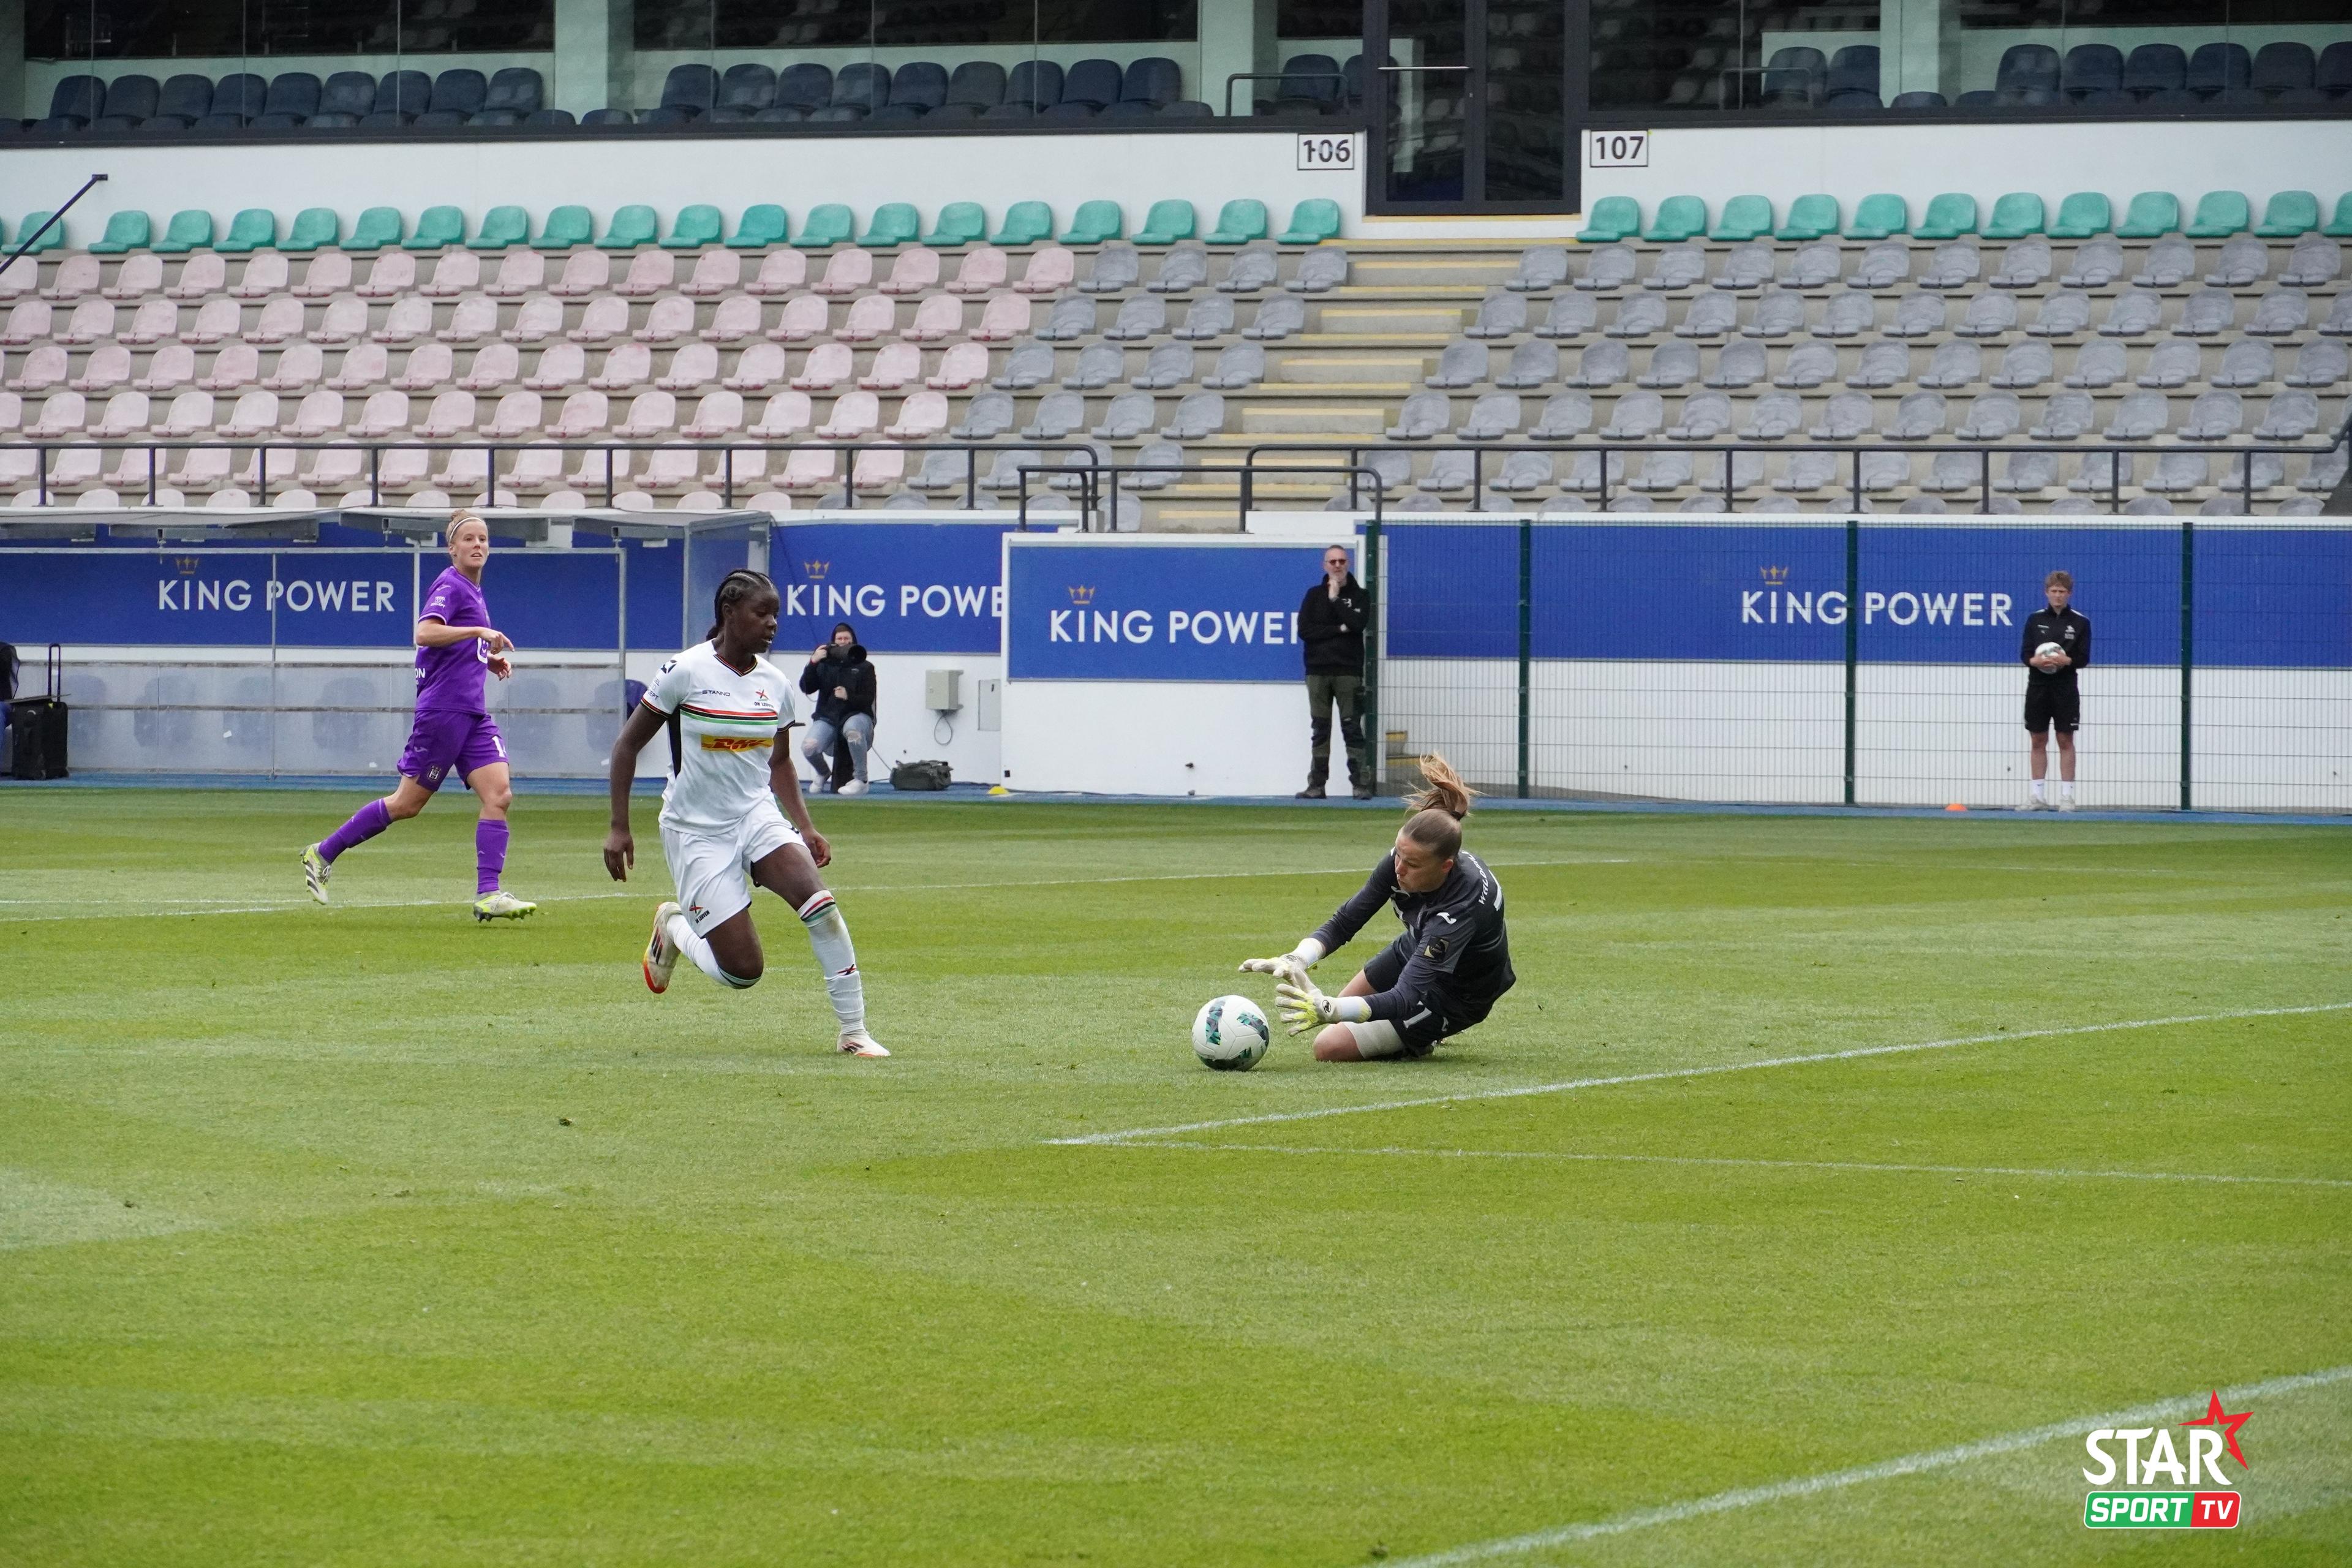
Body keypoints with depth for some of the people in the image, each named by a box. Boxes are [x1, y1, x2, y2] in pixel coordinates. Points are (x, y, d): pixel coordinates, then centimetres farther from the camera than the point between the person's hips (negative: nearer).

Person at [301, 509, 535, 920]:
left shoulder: (475, 593, 18)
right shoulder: (450, 586, -8)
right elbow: (425, 633, -25)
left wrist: (491, 659, 14)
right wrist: (479, 631, -26)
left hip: (473, 715, 8)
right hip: (442, 710, -8)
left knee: (499, 793, -9)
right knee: (407, 803, -1)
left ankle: (488, 895, -14)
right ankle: (323, 854, 13)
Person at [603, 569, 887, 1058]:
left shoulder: (774, 683, 3)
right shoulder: (687, 672, -12)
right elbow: (627, 745, -5)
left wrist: (806, 828, 4)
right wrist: (619, 828, -8)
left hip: (757, 816, 4)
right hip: (697, 831, -4)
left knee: (818, 901, -25)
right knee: (743, 971, -9)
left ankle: (854, 1031, -16)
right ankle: (673, 927, 25)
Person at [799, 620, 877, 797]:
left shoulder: (864, 667, 7)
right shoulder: (825, 664, 12)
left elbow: (868, 699, -1)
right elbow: (806, 688, 2)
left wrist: (849, 697, -21)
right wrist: (813, 663, -10)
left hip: (856, 715, -2)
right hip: (827, 717, 2)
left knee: (853, 730, -41)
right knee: (809, 747, -26)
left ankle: (861, 780, -25)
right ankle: (824, 774, 12)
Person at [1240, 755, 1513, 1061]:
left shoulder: (1464, 904, -43)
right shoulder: (1403, 860, -24)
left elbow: (1406, 998, -46)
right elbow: (1344, 922, -14)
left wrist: (1329, 1009, -60)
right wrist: (1297, 960, -34)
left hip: (1456, 997, -7)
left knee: (1330, 1047, -11)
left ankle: (1423, 1039, 8)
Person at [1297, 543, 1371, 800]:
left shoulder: (1359, 596, 8)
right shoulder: (1314, 596, 12)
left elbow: (1358, 624, -11)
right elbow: (1304, 631, -1)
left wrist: (1335, 599, -8)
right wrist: (1339, 629, -8)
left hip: (1348, 671, -2)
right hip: (1318, 672, 2)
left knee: (1352, 729, -6)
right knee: (1320, 730, 3)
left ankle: (1362, 784, -8)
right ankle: (1316, 785, 5)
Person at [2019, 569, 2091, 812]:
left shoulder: (2080, 623, 0)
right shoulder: (2035, 619, 6)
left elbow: (2084, 658, -2)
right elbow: (2025, 653, 4)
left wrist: (2066, 660, -21)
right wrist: (2035, 661, -18)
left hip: (2065, 688, -2)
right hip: (2038, 685, 2)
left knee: (2065, 741, -1)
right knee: (2038, 741, 6)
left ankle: (2067, 795, 2)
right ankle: (2038, 795, 11)